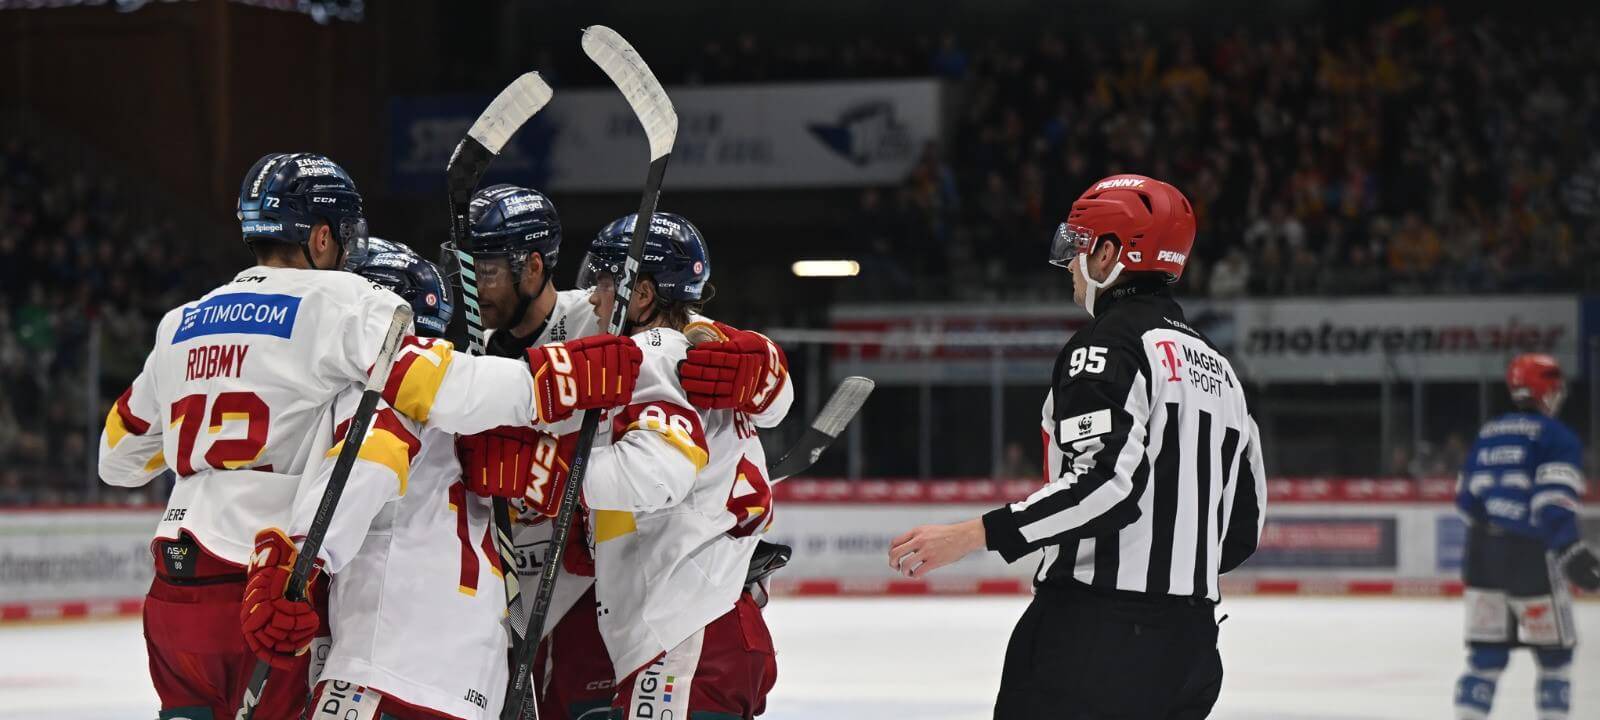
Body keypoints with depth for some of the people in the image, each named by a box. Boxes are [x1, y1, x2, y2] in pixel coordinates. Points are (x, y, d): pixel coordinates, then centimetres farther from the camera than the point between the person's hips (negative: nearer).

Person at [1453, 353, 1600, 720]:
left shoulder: (1488, 434, 15)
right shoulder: (1558, 437, -5)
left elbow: (1467, 499, 18)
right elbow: (1554, 499, -19)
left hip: (1481, 552, 6)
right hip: (1530, 553, -6)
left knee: (1486, 654, 8)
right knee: (1555, 654, 7)